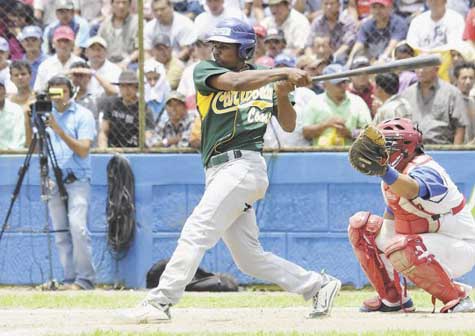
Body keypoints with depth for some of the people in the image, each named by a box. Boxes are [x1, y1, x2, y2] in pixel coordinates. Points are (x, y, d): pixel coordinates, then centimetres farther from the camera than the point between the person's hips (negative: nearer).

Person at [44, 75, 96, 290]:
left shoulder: (83, 115, 0)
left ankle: (85, 279, -15)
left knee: (77, 226, -18)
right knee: (60, 232, 2)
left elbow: (83, 150, -10)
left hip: (77, 181, -5)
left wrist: (60, 131, -17)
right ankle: (70, 279, 5)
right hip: (54, 181, 5)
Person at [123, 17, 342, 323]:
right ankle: (318, 285, 18)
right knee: (249, 257, 8)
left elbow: (289, 125, 10)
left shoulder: (266, 78, 7)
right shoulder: (206, 70, 8)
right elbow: (236, 82, -13)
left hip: (244, 164, -5)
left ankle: (160, 303, -19)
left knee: (196, 232, -16)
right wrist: (284, 72, -18)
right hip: (220, 171, 5)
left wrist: (282, 95, -8)